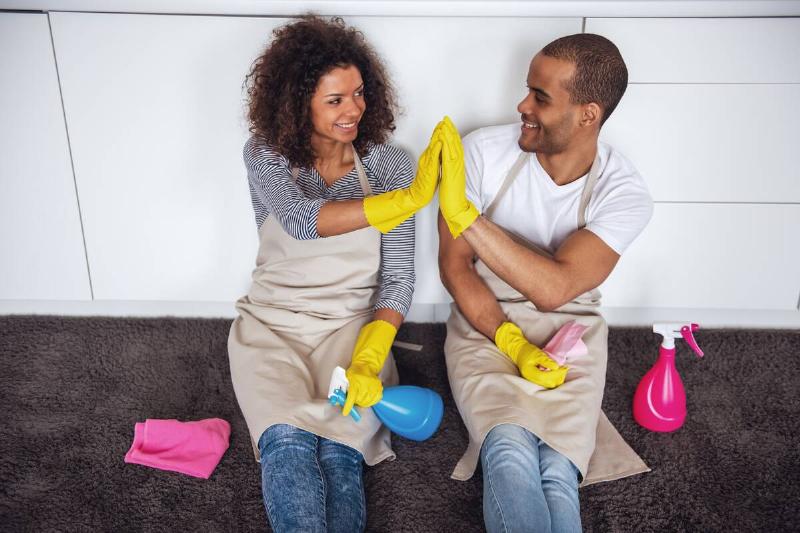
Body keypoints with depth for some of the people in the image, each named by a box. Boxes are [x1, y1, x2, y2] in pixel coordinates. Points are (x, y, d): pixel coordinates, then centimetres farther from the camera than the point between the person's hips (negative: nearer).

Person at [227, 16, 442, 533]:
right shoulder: (265, 155, -6)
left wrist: (369, 357, -22)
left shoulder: (389, 165, -6)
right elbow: (301, 220, -28)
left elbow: (397, 276, -6)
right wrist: (407, 200, -40)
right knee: (289, 444, -25)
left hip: (353, 324, 0)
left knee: (339, 451, -24)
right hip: (273, 323, 0)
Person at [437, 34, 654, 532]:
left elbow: (555, 288, -30)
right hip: (485, 322, 0)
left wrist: (463, 214, -36)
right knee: (511, 449, -27)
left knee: (557, 468, -23)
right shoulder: (483, 151, -14)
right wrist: (512, 342, -18)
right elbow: (455, 266, -8)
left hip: (570, 328, 0)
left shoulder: (624, 192, -15)